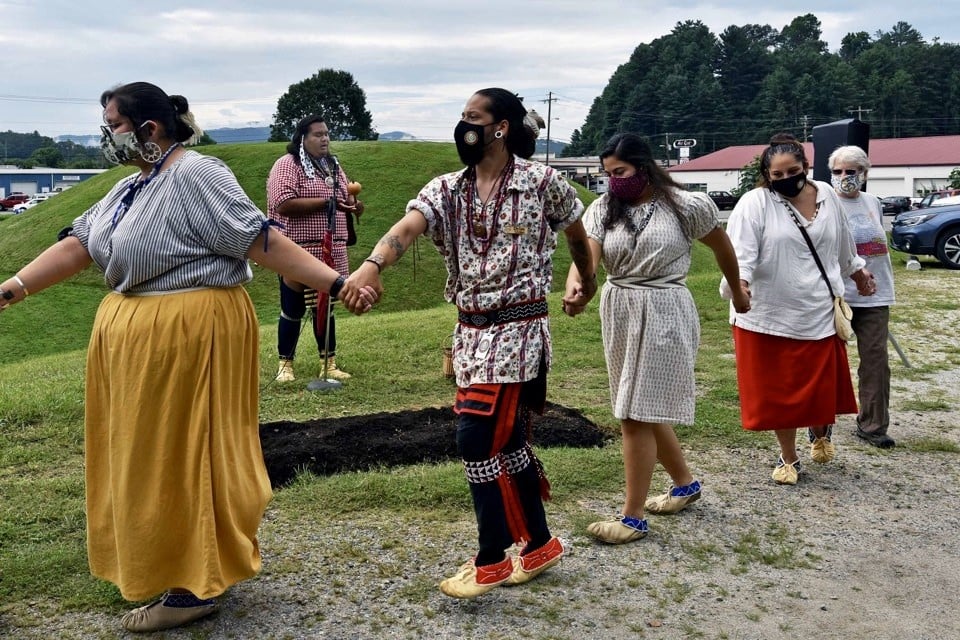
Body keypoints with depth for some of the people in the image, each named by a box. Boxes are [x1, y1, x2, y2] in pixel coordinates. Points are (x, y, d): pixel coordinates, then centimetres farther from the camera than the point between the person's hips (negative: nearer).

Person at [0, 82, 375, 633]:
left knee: (186, 453, 0)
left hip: (190, 333, -9)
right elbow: (79, 245, 12)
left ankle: (195, 588, 15)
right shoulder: (132, 188, 14)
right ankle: (170, 565, 36)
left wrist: (337, 283, -26)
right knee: (152, 454, 18)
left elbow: (262, 241, -20)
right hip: (139, 336, 10)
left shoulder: (195, 175, -15)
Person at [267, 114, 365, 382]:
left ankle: (329, 363, 21)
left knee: (325, 307, 13)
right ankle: (285, 364, 17)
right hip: (297, 254, -6)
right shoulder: (287, 164, -9)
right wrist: (326, 202, -22)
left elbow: (345, 197, 23)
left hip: (330, 253, 7)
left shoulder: (332, 165, 15)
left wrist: (352, 204, -2)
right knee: (293, 310, 4)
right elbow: (284, 205, -21)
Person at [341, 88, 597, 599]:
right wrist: (372, 264, -39)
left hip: (517, 330, -5)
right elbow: (405, 229, -17)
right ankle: (538, 545, 29)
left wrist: (588, 278, 28)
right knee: (507, 442, 13)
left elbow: (576, 233, 11)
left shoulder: (543, 182, -8)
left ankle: (491, 560, 10)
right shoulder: (446, 189, 2)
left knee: (477, 441, -8)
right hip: (469, 331, 6)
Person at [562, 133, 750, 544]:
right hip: (619, 312, 6)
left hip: (663, 313, -6)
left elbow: (721, 246, 8)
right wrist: (574, 287, -38)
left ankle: (632, 517, 3)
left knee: (636, 415, -7)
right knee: (646, 410, 17)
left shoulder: (685, 206, -8)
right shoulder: (603, 209, 1)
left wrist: (738, 292, 20)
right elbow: (586, 253, -16)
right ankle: (685, 483, 40)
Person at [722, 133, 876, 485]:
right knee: (779, 389, 7)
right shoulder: (754, 203, -10)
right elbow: (741, 249, -22)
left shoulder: (827, 196, 6)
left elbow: (843, 245, 21)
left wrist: (859, 274, 33)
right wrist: (740, 283, -39)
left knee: (822, 384, 9)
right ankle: (788, 458, 25)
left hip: (819, 313, 3)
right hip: (769, 314, -3)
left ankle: (821, 433, 42)